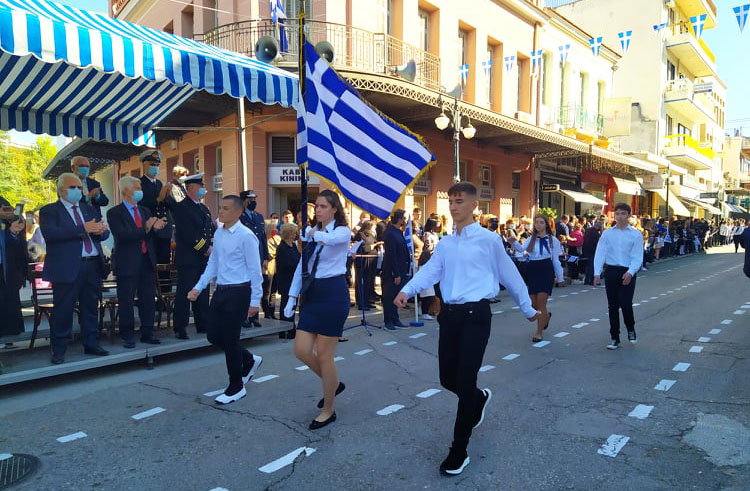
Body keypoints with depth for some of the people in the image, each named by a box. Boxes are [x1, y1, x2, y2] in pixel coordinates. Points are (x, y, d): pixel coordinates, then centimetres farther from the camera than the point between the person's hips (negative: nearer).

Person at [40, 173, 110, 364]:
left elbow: (103, 234, 15)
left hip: (93, 264, 5)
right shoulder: (49, 210, 2)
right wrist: (83, 228, -22)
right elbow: (50, 233, -16)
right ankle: (59, 350, 9)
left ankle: (91, 344, 21)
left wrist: (101, 231, -10)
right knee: (63, 310, 0)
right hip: (67, 267, -5)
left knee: (91, 308, 12)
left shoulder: (88, 209, 19)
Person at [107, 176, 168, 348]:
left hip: (147, 261, 6)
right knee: (126, 302, 2)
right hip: (127, 263, -6)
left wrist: (156, 227, -9)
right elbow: (121, 236, -18)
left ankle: (147, 334, 21)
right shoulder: (114, 213, -5)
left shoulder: (145, 211, 16)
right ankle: (127, 336, 14)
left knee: (148, 300, 10)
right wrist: (145, 229, -25)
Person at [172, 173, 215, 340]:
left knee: (203, 293, 12)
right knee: (184, 293, -4)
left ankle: (203, 324, 20)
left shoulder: (203, 208, 18)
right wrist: (205, 248, -13)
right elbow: (187, 234, -16)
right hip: (188, 258, -8)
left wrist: (210, 246, 1)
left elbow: (211, 229, 19)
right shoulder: (181, 208, -8)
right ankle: (180, 329, 4)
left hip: (204, 258, 8)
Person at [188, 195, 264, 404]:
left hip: (238, 292, -7)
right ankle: (249, 361, 34)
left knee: (230, 339, 0)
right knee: (214, 335, 10)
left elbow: (255, 270, -12)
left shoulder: (246, 236, -13)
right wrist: (198, 288, 8)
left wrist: (255, 301, -12)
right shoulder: (218, 234, 9)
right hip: (220, 291, 8)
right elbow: (212, 264, 16)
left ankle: (236, 387, 20)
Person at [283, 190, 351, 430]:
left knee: (323, 354, 0)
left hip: (333, 293, -7)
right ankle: (334, 383, 30)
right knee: (302, 350, 3)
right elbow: (301, 266, 11)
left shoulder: (342, 231, -7)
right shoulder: (311, 233, 11)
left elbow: (329, 238, -34)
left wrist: (313, 233, -15)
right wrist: (292, 297, 7)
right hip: (311, 294, 7)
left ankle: (328, 410, 19)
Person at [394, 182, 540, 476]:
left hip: (476, 314, -5)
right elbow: (430, 270, -2)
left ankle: (459, 450, 14)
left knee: (465, 382, -4)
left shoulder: (488, 239, -3)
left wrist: (527, 309, 15)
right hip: (450, 314, 5)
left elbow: (510, 275, 5)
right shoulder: (444, 243, 11)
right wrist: (407, 291, -21)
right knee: (448, 378, 12)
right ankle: (479, 398, 48)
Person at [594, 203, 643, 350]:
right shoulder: (607, 233, 5)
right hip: (611, 271, 2)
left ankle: (631, 329, 23)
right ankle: (614, 338, 19)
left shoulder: (636, 234, 0)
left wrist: (630, 273, -21)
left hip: (628, 273, -2)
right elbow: (600, 253, -1)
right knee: (612, 306, 7)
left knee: (625, 304, -9)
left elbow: (637, 256, -6)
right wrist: (597, 273, -12)